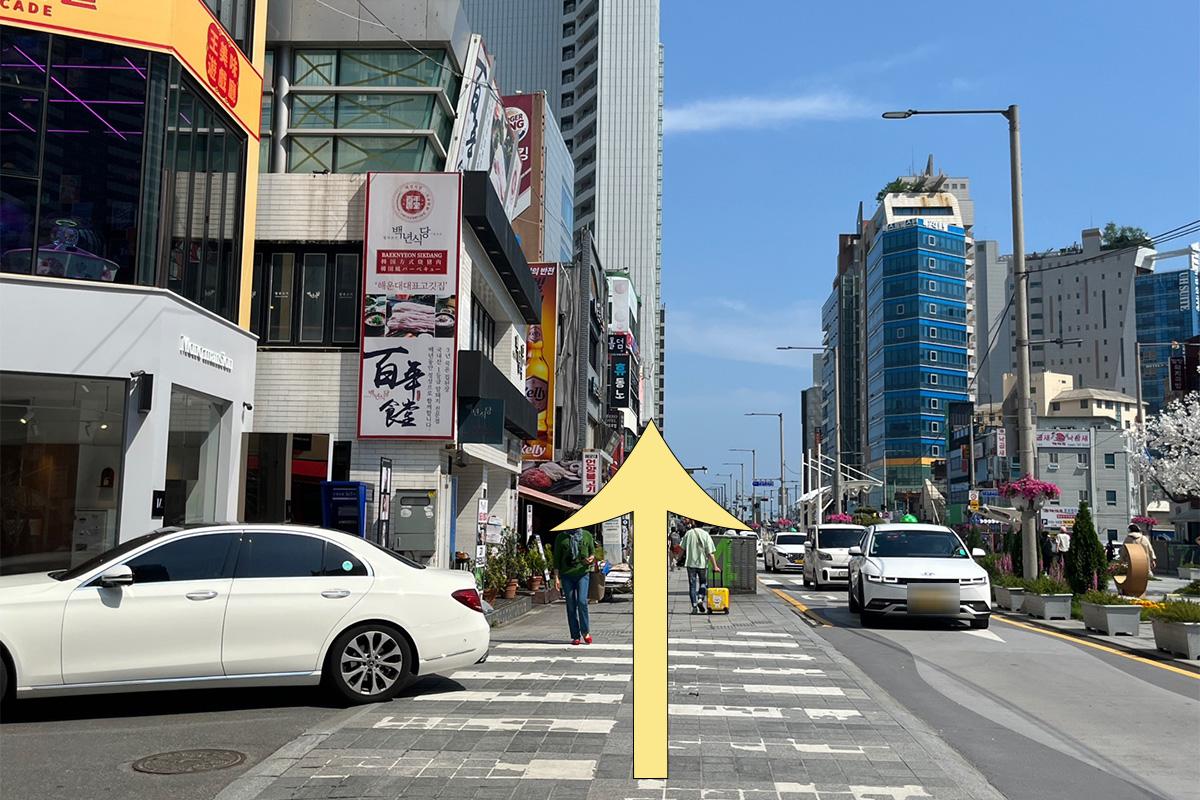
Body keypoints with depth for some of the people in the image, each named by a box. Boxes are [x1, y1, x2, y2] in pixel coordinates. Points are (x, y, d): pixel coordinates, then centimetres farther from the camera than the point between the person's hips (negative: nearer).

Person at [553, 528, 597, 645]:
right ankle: (575, 636, 8)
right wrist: (556, 577, -1)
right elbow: (557, 558, 6)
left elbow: (592, 552, 17)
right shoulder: (561, 537, 5)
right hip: (567, 575, 0)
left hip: (582, 574, 0)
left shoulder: (587, 535, 9)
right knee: (571, 606, 2)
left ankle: (586, 632, 3)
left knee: (582, 602, -13)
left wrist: (591, 558, -7)